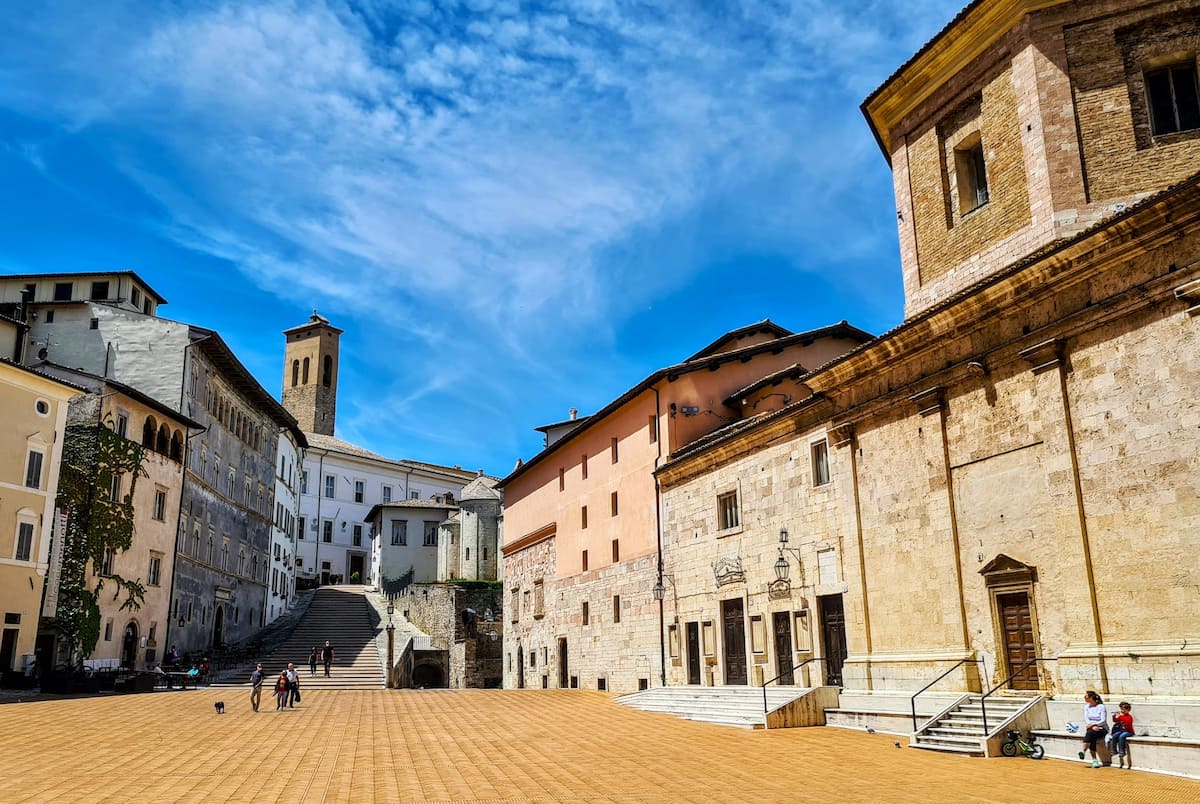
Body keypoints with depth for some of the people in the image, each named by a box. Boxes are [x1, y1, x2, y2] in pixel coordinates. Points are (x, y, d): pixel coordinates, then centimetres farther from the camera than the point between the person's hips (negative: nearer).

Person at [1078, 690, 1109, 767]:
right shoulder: (1086, 706, 11)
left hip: (1102, 729, -3)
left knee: (1090, 732, -35)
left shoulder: (1101, 707, -4)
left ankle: (1083, 751, -43)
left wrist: (1093, 724, -22)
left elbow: (1103, 721, -11)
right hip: (1091, 728, 4)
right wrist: (1093, 726, -16)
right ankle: (1094, 760, -30)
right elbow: (1086, 719, 2)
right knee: (1092, 739, -30)